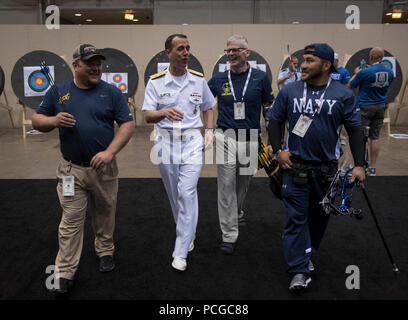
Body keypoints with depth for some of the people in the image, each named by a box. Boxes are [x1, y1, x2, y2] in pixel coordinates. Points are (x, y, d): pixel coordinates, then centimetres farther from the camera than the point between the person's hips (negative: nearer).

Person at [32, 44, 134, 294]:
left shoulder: (111, 92, 1)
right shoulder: (58, 92, 6)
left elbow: (127, 124, -4)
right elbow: (37, 121, 11)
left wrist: (110, 152, -17)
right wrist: (54, 120, -13)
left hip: (104, 168, 0)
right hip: (72, 170, 0)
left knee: (105, 214, 15)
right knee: (71, 221, 3)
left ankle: (105, 251, 38)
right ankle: (66, 272, 13)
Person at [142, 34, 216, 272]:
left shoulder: (199, 79, 5)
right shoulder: (156, 82, 0)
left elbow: (209, 107, 18)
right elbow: (147, 116, -5)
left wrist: (210, 130, 2)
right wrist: (164, 112, -26)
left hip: (192, 141, -1)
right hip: (166, 141, 1)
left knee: (187, 193, -11)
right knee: (174, 195, 12)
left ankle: (181, 253, -4)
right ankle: (188, 234, 36)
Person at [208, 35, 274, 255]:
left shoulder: (260, 78, 1)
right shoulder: (219, 79, 3)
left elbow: (269, 110, 6)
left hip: (250, 139, 1)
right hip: (225, 137, 0)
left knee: (243, 183, 15)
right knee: (226, 184, -7)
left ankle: (237, 212, 44)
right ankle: (229, 235, 0)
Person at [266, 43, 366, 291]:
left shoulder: (343, 94, -1)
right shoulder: (290, 91, 1)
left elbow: (355, 130, 2)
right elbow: (275, 121, 9)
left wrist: (359, 165, -5)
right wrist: (278, 151, -3)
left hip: (327, 168, 1)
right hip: (295, 166, -1)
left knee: (320, 215, 14)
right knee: (296, 217, -3)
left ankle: (307, 254, 36)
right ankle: (300, 270, 4)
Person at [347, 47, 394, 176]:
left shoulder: (365, 72, -17)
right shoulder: (389, 72, 2)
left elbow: (350, 86, -5)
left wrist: (356, 73, 13)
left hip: (365, 107, -5)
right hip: (381, 107, 5)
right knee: (375, 137, 9)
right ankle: (372, 168, 14)